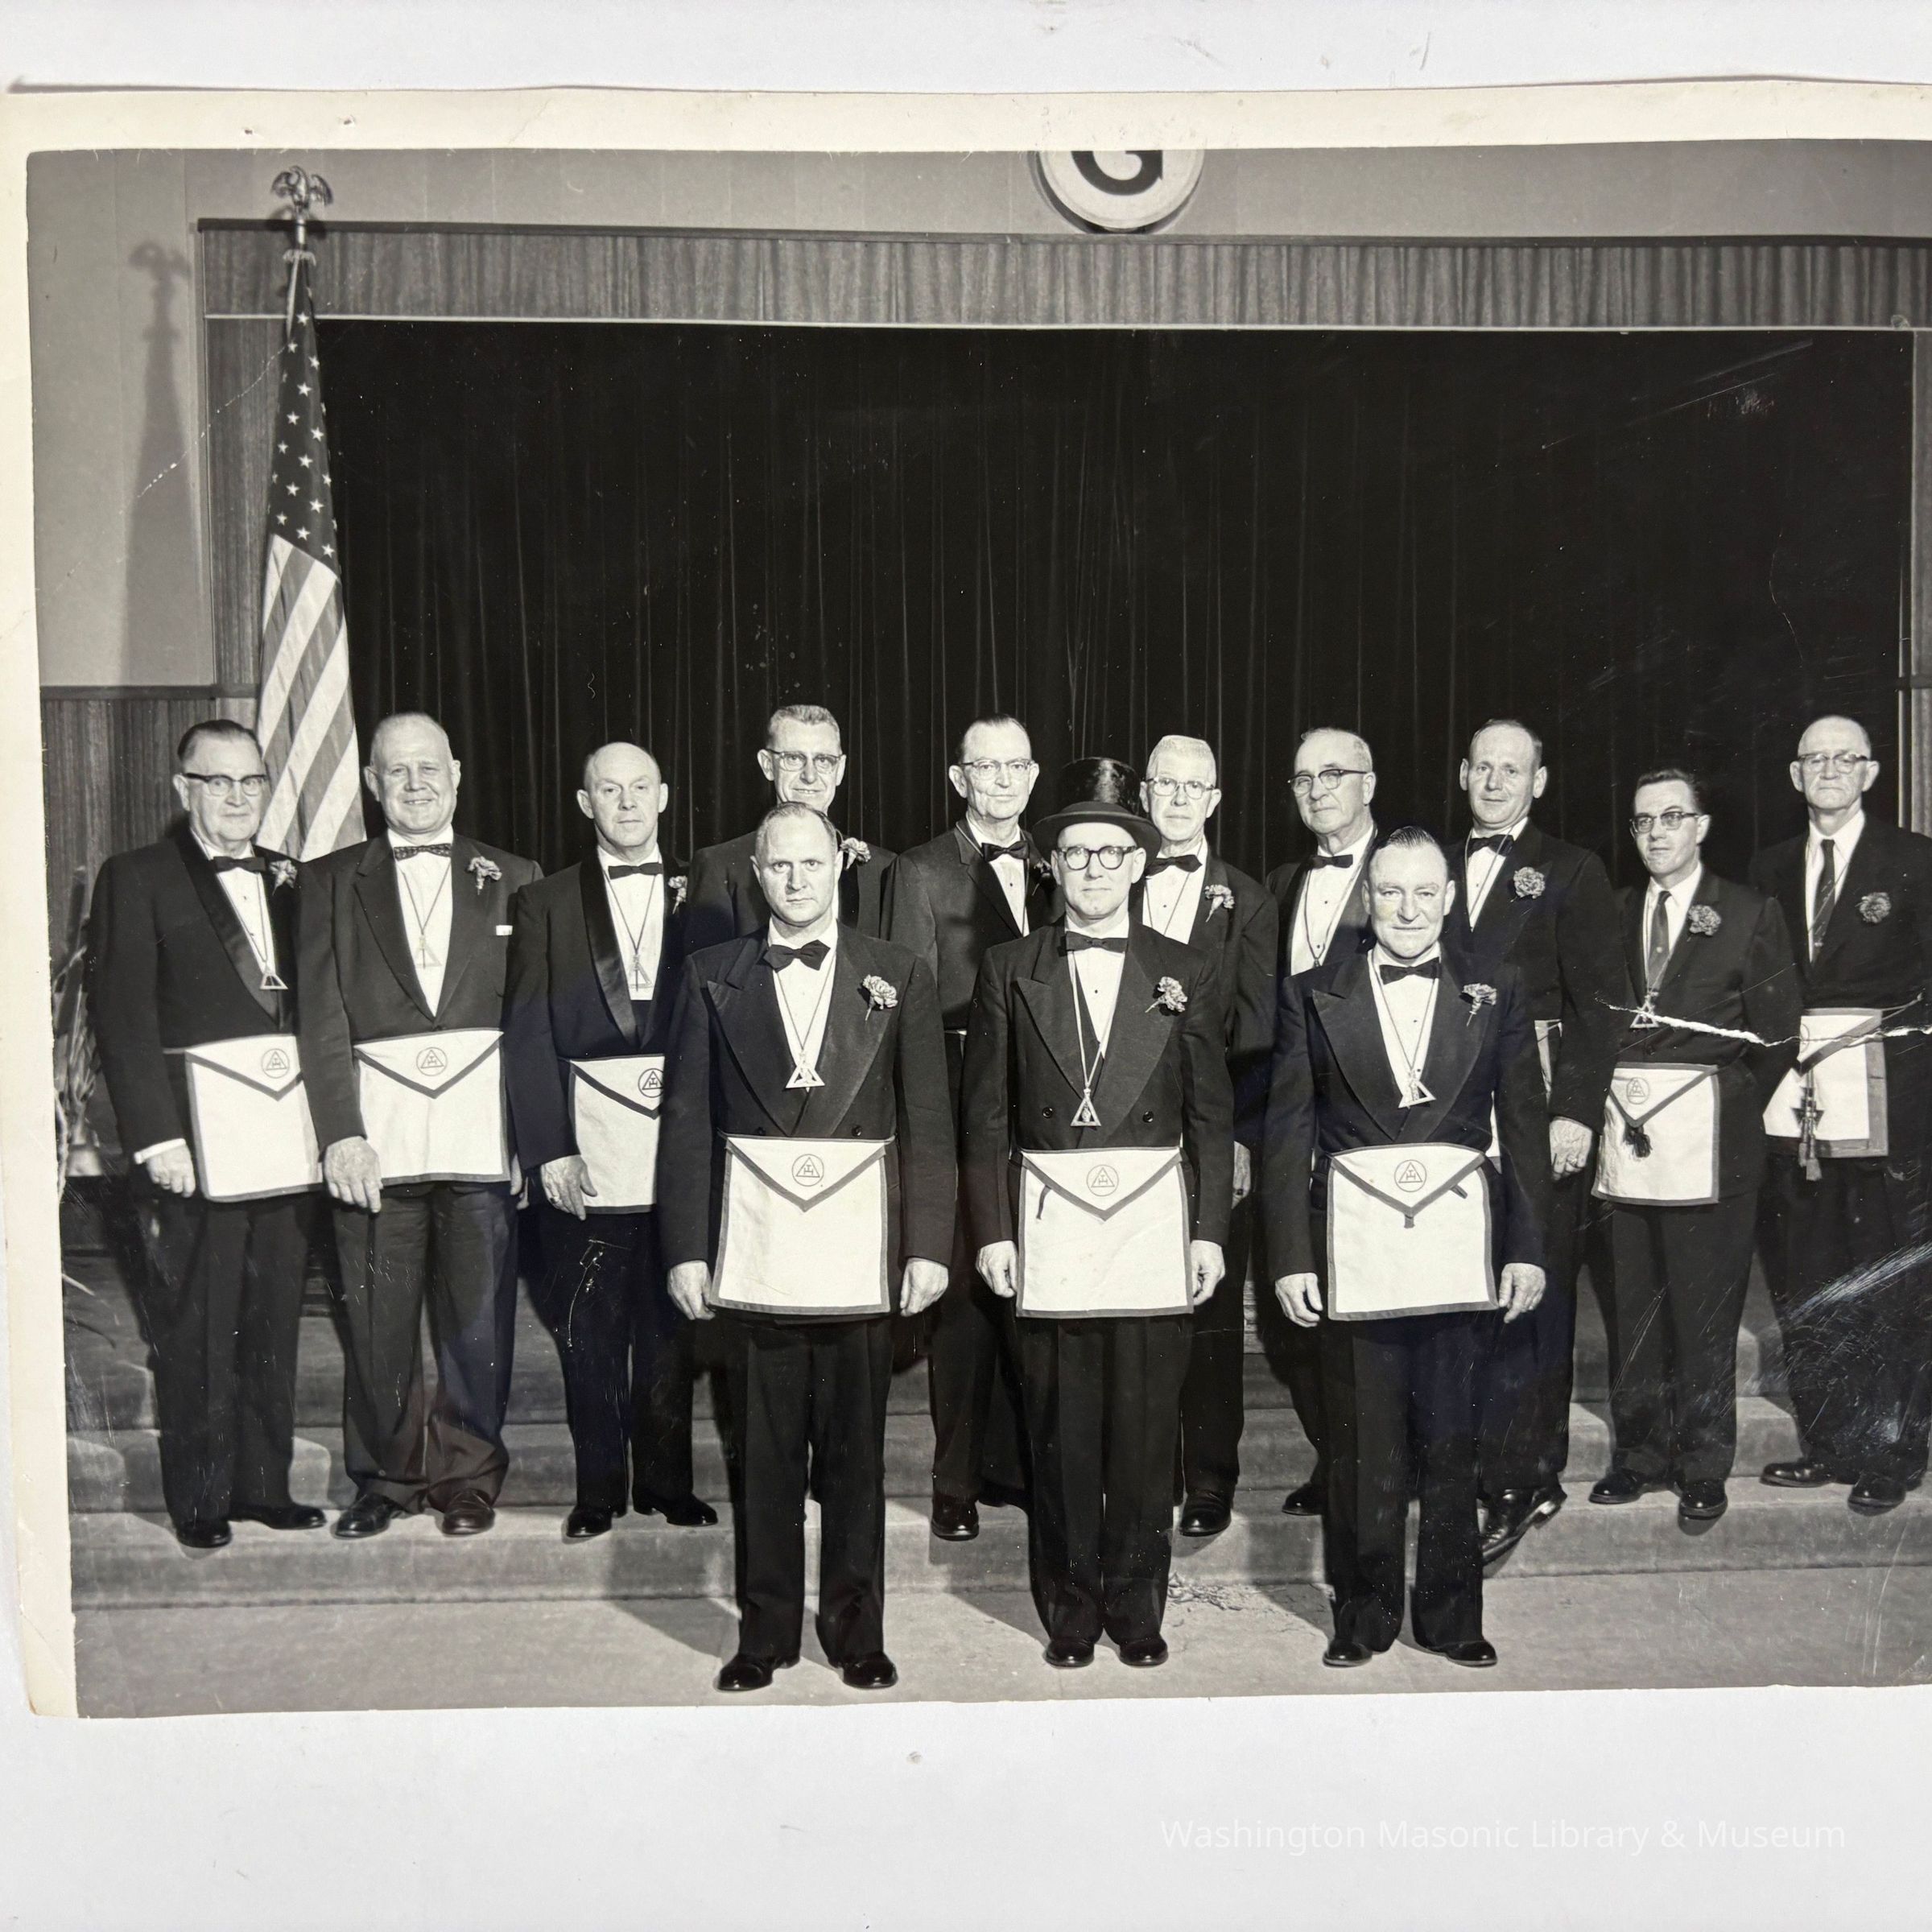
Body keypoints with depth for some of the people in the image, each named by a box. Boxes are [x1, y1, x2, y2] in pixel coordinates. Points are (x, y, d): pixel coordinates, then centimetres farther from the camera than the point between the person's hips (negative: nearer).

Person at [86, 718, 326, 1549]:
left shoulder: (289, 879, 15)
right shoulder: (137, 879, -1)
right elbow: (123, 1019, -7)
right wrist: (156, 1136, -14)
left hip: (286, 1131, 5)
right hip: (195, 1135, -5)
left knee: (274, 1322, 11)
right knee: (196, 1330, 3)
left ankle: (264, 1482, 23)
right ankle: (199, 1499, 15)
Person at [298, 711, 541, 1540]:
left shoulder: (513, 879, 9)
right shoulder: (331, 882, 9)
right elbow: (322, 1019, 2)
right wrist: (340, 1133, -9)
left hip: (483, 1136, 0)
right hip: (375, 1140, 0)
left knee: (479, 1316, 6)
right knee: (376, 1318, 6)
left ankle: (468, 1475, 22)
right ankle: (386, 1474, 23)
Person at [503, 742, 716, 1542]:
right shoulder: (545, 903, 7)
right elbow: (528, 1037, 1)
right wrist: (548, 1148, -7)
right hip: (587, 1149, 0)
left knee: (671, 1324, 8)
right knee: (589, 1327, 5)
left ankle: (667, 1478, 23)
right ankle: (598, 1486, 19)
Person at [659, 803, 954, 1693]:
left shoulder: (898, 976, 4)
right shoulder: (713, 976, 6)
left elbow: (927, 1121, 3)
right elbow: (687, 1119, 4)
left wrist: (929, 1245, -3)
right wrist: (687, 1247, -2)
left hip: (859, 1241, 0)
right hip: (753, 1244, 0)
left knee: (855, 1446, 8)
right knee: (763, 1448, 8)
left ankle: (856, 1629, 23)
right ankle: (766, 1629, 22)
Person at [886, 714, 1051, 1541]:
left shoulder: (1057, 872, 14)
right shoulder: (921, 873, 1)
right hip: (961, 1116, -3)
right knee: (964, 1296, 2)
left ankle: (1020, 1459, 22)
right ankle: (957, 1480, 14)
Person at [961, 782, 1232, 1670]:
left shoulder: (1184, 971, 8)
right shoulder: (1010, 969, 6)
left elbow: (1211, 1112, 8)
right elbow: (986, 1112, 5)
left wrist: (1211, 1229, 2)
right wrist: (992, 1229, -1)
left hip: (1155, 1224, 1)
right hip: (1049, 1220, 0)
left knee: (1146, 1424, 4)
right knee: (1060, 1429, 4)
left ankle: (1137, 1606, 19)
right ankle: (1069, 1609, 18)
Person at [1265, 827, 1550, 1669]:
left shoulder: (1494, 992, 8)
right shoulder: (1314, 994, 5)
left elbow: (1524, 1126, 8)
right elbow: (1287, 1133, 3)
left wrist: (1527, 1247, 2)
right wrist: (1290, 1257, -3)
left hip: (1458, 1244, 1)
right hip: (1353, 1244, -1)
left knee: (1452, 1440, 8)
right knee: (1362, 1441, 4)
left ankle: (1450, 1614, 23)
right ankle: (1363, 1614, 20)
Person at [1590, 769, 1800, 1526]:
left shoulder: (1750, 914, 4)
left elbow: (1777, 1035, 2)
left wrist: (1727, 1115, -1)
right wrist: (1598, 1107, -1)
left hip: (1706, 1137, -3)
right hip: (1624, 1126, 3)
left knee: (1705, 1304, 1)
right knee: (1631, 1302, 6)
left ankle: (1703, 1467, 13)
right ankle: (1640, 1453, 19)